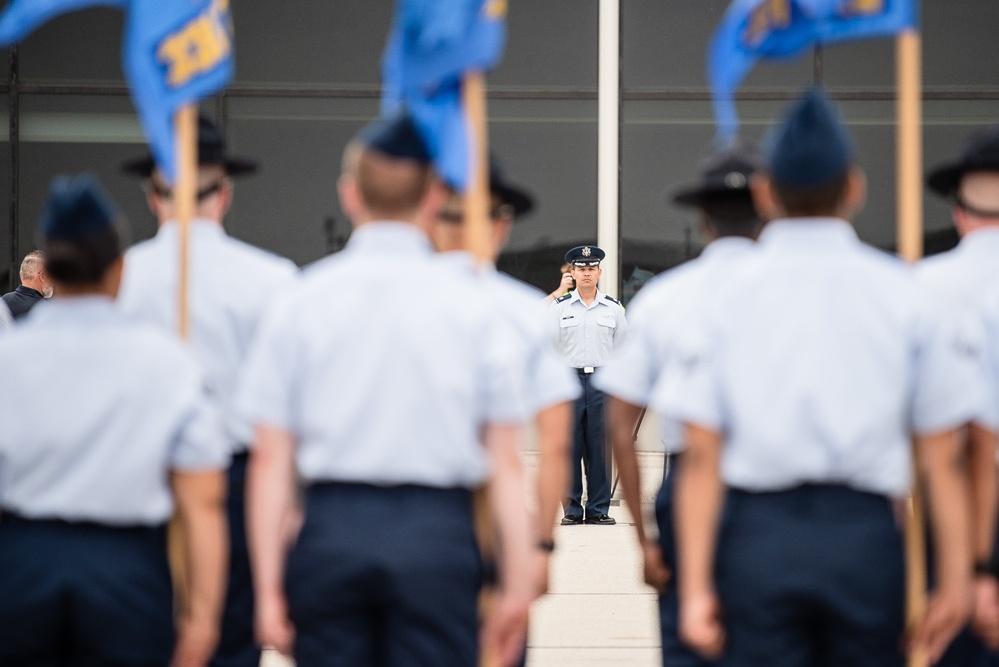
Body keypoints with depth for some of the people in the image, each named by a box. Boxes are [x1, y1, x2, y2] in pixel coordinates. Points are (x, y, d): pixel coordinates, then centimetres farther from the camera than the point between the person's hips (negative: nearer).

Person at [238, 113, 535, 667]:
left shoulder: (300, 302, 2)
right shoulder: (470, 304, 0)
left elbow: (271, 459, -1)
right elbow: (506, 463, -3)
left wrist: (268, 586, 3)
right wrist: (517, 580, 1)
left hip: (332, 532, 1)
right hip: (437, 535, -1)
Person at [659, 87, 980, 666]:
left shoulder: (726, 297, 1)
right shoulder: (904, 293, 1)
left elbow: (702, 455, -3)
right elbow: (943, 457, -1)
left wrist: (696, 586, -1)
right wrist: (956, 576, 4)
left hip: (756, 534, 0)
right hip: (866, 530, 0)